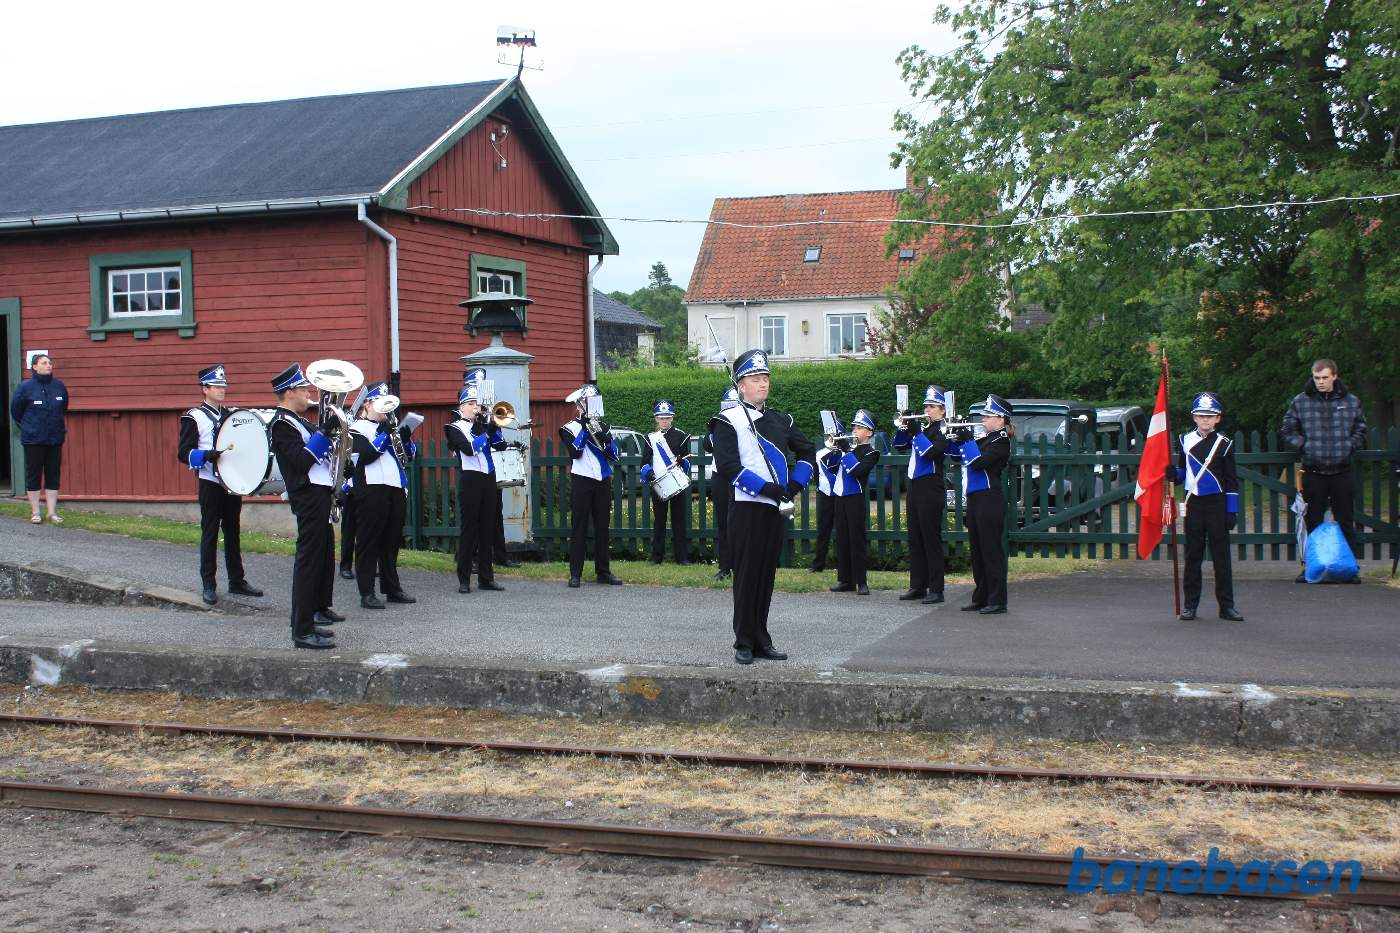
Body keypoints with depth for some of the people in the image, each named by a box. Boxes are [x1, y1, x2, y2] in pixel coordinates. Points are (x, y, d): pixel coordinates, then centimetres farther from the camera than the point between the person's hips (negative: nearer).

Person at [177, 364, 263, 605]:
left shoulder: (231, 415, 14)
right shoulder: (194, 417, -5)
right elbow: (184, 453, -10)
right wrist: (205, 456, -27)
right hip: (210, 484, -6)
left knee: (233, 533, 10)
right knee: (210, 533, -2)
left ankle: (237, 581, 16)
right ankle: (209, 585, 3)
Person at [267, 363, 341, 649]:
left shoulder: (296, 421, 16)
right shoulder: (281, 424, -15)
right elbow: (302, 461, -24)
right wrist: (324, 432, -23)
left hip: (320, 494, 11)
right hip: (309, 497, -11)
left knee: (325, 553, 23)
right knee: (309, 558, -12)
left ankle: (320, 608, 41)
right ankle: (302, 631, -12)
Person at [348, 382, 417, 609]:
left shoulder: (390, 427, 19)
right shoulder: (356, 430, -2)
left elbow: (411, 455, 15)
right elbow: (364, 456, -17)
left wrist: (405, 437, -4)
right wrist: (384, 434, -16)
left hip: (396, 490, 7)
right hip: (371, 492, -7)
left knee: (392, 542, 12)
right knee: (369, 543, -3)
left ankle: (392, 588, 20)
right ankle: (367, 594, -1)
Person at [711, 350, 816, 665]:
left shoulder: (781, 420, 14)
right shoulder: (729, 421, -4)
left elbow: (807, 452, 22)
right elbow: (728, 466, -14)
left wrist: (796, 485, 5)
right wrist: (766, 489, -19)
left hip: (776, 510, 6)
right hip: (747, 509, -5)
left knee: (767, 575, 10)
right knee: (747, 576, -1)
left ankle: (761, 641, 16)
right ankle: (744, 643, 7)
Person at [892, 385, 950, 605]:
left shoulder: (942, 430, -7)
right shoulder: (922, 428, 14)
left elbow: (931, 452, -23)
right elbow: (899, 445, 17)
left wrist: (915, 432, -23)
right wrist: (902, 428, 1)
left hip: (931, 490, -8)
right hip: (915, 487, 8)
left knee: (931, 539, -6)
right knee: (915, 539, 10)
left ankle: (936, 590, -3)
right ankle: (918, 586, 17)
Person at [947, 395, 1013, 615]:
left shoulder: (1001, 441, -9)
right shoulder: (984, 439, 17)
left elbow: (978, 462, -21)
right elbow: (955, 453, 21)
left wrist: (968, 440, -13)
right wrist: (957, 437, 6)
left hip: (989, 500, -9)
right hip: (974, 500, 9)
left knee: (991, 551, -6)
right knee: (977, 551, 12)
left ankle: (997, 601, -2)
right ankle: (981, 598, 19)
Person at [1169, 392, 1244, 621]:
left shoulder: (1224, 444, -1)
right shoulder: (1186, 440, 7)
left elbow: (1231, 480, 0)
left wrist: (1232, 510, -5)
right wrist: (1173, 474, -6)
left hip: (1217, 503, -2)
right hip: (1193, 503, 2)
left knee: (1221, 555, 0)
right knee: (1193, 555, 6)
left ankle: (1226, 604, 6)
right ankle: (1190, 604, 13)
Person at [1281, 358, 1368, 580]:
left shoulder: (1351, 402, 6)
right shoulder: (1300, 402, 2)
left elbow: (1361, 431, 13)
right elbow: (1288, 431, 8)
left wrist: (1349, 447, -2)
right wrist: (1304, 446, -6)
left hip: (1342, 472, 1)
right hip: (1313, 472, -1)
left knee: (1345, 521, 5)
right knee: (1312, 521, 5)